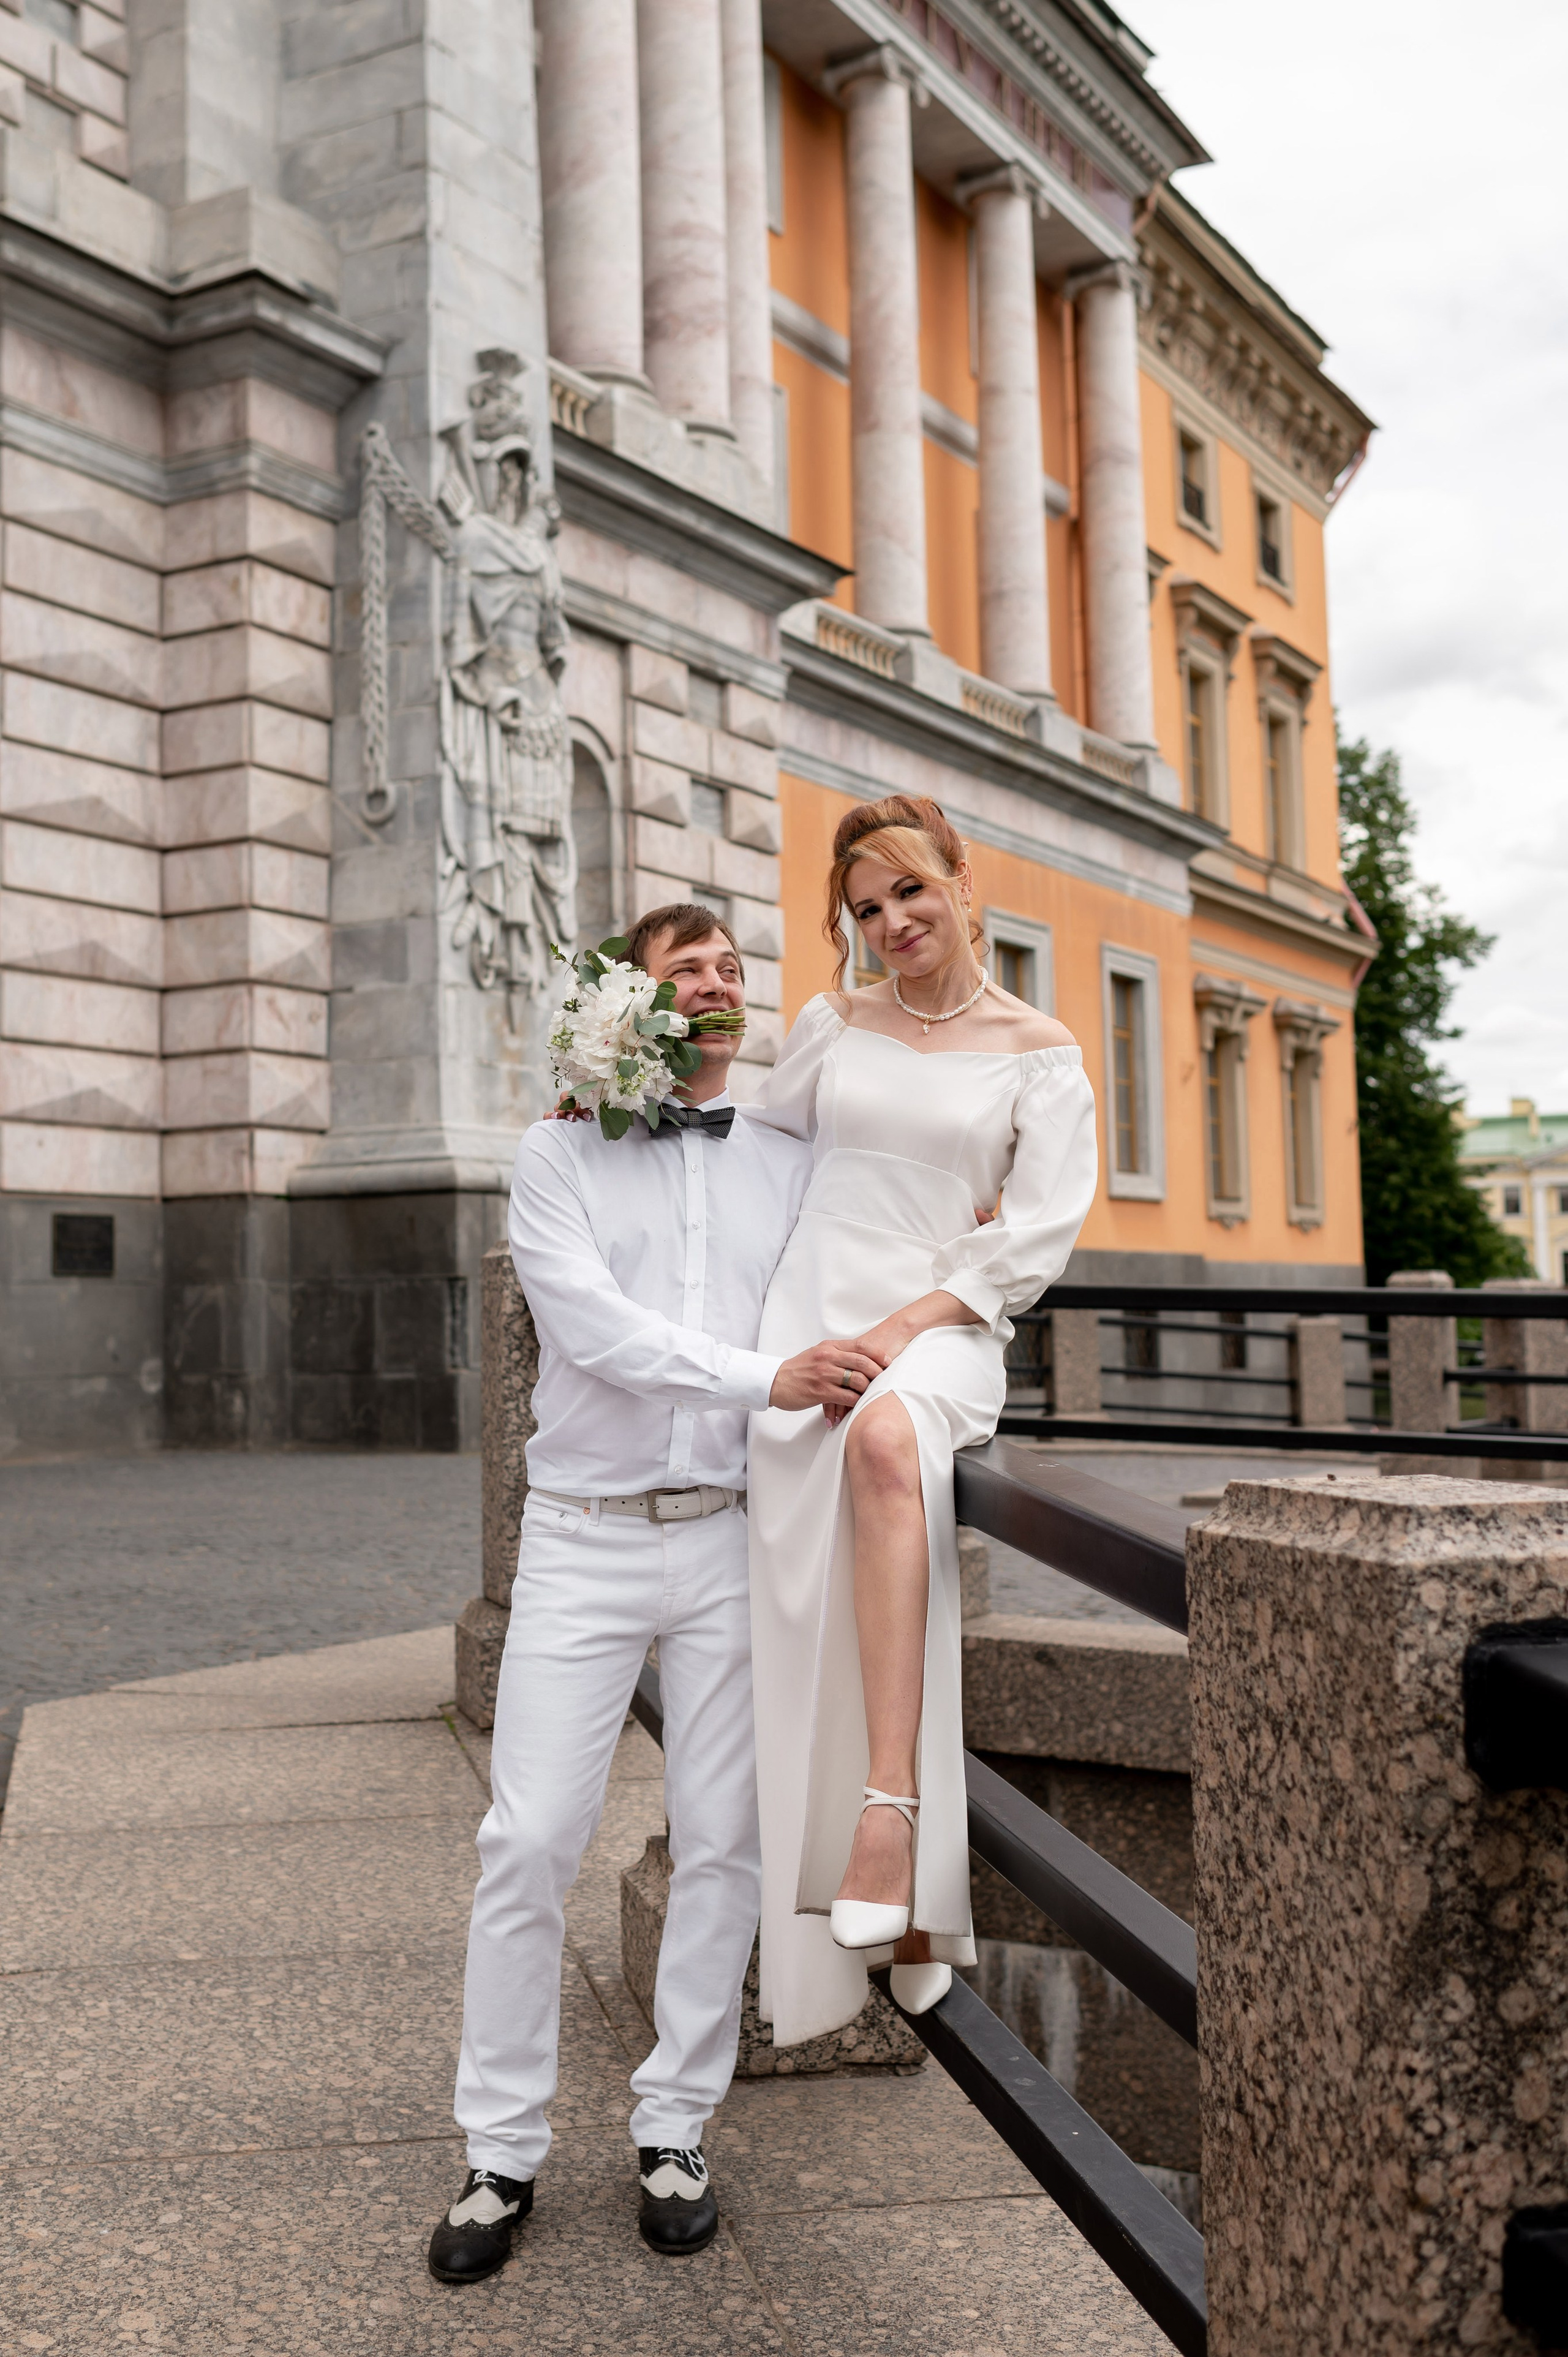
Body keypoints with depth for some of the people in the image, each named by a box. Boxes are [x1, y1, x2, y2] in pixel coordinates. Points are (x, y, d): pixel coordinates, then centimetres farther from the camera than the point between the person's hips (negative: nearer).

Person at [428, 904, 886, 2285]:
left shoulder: (792, 1163, 10)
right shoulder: (562, 1156, 2)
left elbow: (842, 1316, 13)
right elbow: (593, 1325, -13)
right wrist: (766, 1378, -24)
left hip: (735, 1536, 2)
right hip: (585, 1537, -2)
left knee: (723, 1840, 5)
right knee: (531, 1841, -3)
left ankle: (674, 2132, 21)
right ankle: (503, 2154, 12)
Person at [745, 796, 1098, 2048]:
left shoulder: (1039, 1050, 8)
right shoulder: (831, 1026, 16)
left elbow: (1041, 1231, 0)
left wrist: (908, 1326, -11)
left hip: (943, 1329, -3)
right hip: (810, 1316, 3)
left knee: (885, 1443, -38)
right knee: (809, 1609, -11)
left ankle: (891, 1806, -40)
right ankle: (898, 1918, -5)